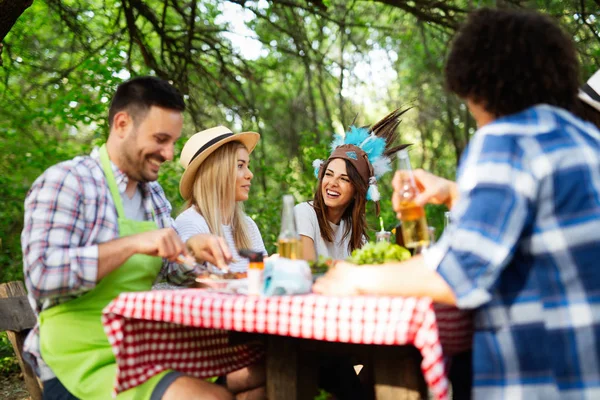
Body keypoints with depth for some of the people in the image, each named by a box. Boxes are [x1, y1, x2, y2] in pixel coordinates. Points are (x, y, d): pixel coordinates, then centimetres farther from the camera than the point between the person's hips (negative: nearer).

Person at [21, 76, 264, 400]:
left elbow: (172, 269, 16)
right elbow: (43, 275, -22)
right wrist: (132, 244, -26)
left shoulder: (153, 192, 14)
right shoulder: (65, 182, -11)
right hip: (84, 357, -8)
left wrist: (192, 249, -6)